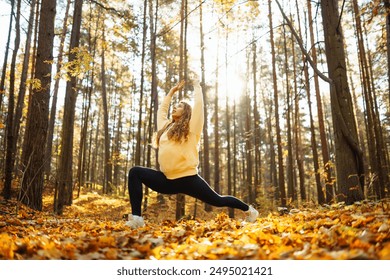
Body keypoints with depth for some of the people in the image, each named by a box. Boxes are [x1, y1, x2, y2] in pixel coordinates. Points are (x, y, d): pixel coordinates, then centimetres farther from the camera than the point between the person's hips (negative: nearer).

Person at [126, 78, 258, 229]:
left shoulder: (191, 127, 3)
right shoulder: (166, 126, 19)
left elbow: (198, 104, 0)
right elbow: (162, 109, 31)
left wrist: (196, 86, 17)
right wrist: (172, 91, 36)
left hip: (187, 179, -5)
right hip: (167, 179, 5)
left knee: (217, 200, 3)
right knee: (135, 172, -9)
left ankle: (249, 209, 29)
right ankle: (136, 217, -16)